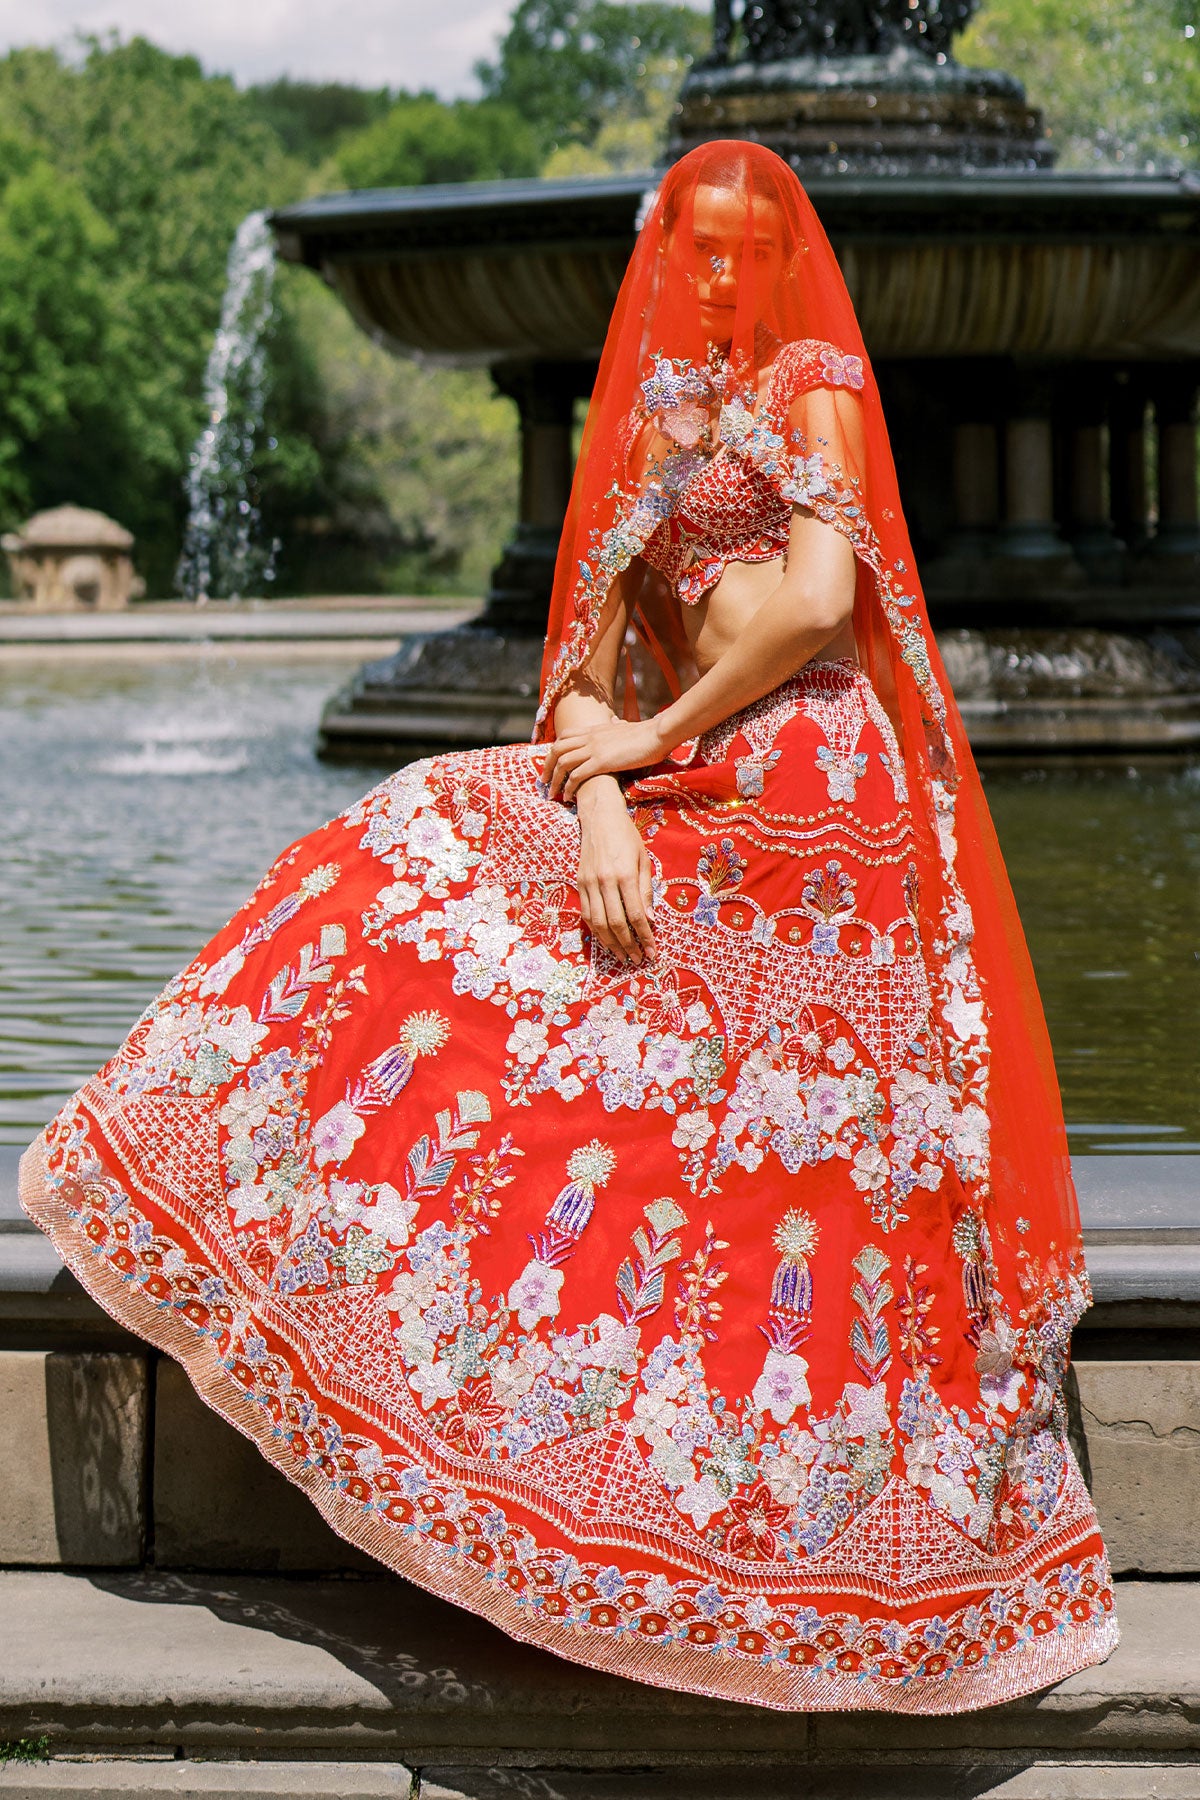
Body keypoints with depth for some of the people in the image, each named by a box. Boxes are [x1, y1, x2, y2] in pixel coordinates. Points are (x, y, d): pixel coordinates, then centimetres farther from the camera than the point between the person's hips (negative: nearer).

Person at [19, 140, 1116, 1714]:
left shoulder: (811, 380, 1)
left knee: (778, 1152, -7)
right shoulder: (648, 431, 19)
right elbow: (590, 656, 9)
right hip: (688, 801, 7)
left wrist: (662, 738, -7)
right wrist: (600, 802, -11)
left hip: (810, 789, -7)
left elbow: (819, 596, -15)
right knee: (417, 862, 2)